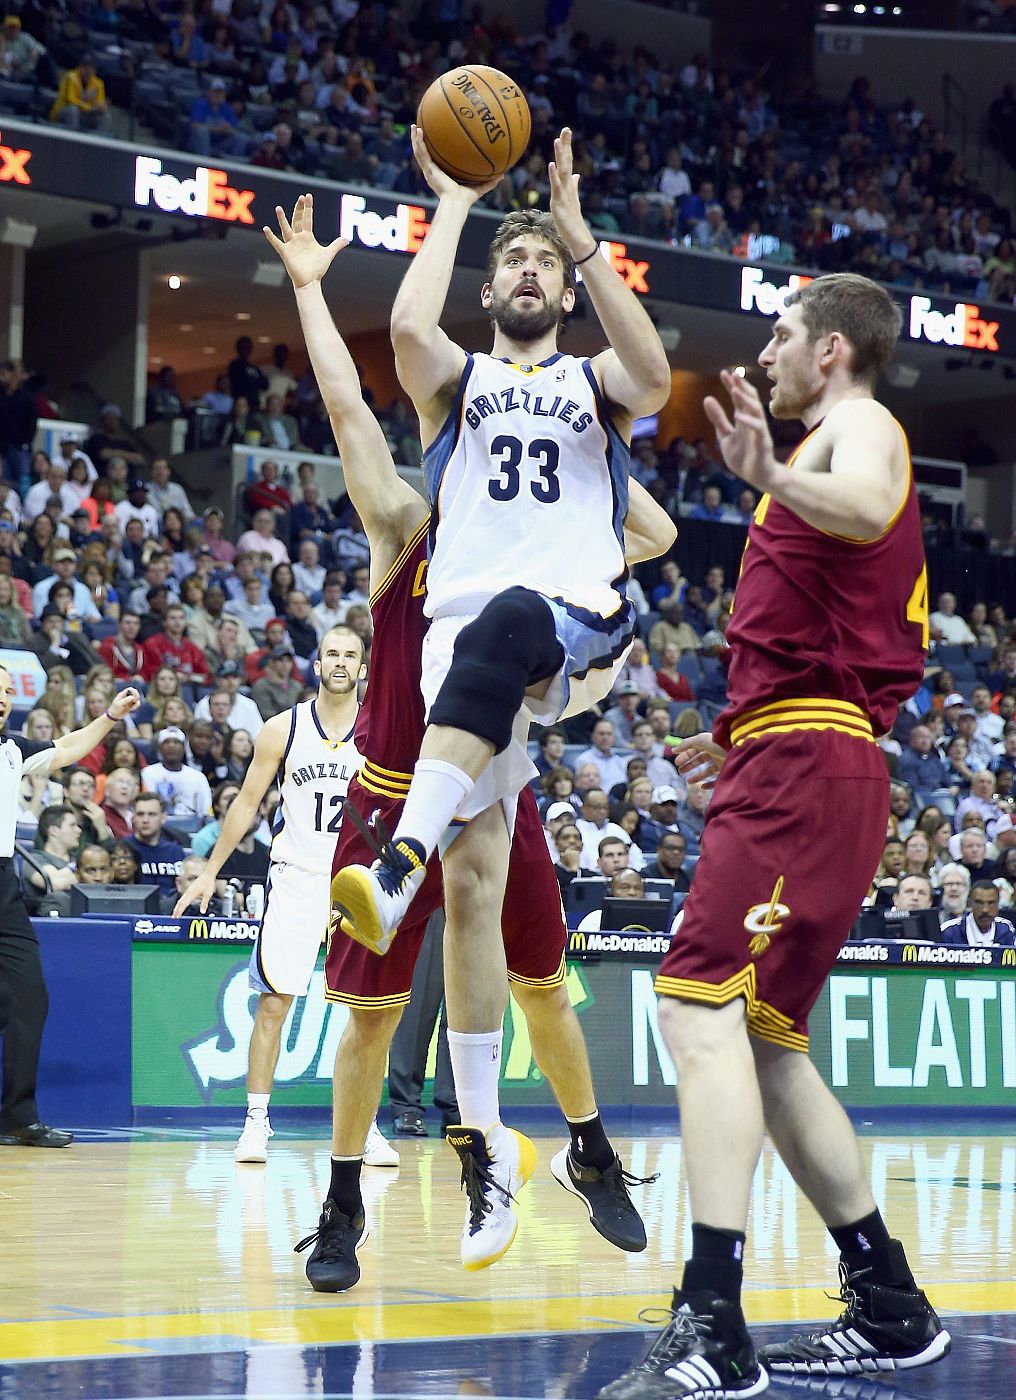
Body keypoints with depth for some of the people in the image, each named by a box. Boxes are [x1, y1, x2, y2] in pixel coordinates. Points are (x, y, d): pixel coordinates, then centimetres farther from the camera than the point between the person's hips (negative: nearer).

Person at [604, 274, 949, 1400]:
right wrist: (744, 732, 33)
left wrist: (771, 475, -47)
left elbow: (868, 507, -31)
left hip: (805, 768, -11)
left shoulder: (861, 425, -3)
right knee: (761, 1037, 14)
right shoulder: (827, 455, 26)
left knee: (701, 1004, -21)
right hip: (795, 768, 11)